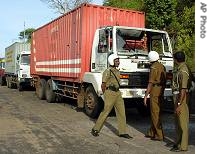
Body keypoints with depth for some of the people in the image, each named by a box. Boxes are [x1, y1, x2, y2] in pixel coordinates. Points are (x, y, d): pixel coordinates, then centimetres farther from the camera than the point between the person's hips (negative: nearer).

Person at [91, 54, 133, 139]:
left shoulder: (117, 71, 13)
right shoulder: (107, 71, -12)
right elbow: (103, 85, -9)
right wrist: (106, 95, -1)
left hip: (117, 93, 8)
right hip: (110, 93, -8)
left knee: (121, 112, 3)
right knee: (105, 112, -1)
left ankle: (122, 132, 8)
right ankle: (95, 129, 14)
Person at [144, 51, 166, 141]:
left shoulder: (154, 67, -14)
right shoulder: (162, 66, 12)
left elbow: (150, 83, -18)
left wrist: (146, 96, -15)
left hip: (155, 92, -9)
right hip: (161, 92, 9)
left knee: (155, 114, -2)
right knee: (155, 112, 16)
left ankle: (159, 135, 2)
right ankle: (152, 133, 25)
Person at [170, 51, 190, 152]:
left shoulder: (183, 71, -20)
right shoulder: (181, 69, 11)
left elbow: (183, 89, -24)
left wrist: (179, 104, -24)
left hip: (181, 98, -10)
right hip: (177, 97, 10)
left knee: (182, 122, -2)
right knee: (178, 121, 18)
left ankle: (183, 146, 8)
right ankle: (179, 142, 30)